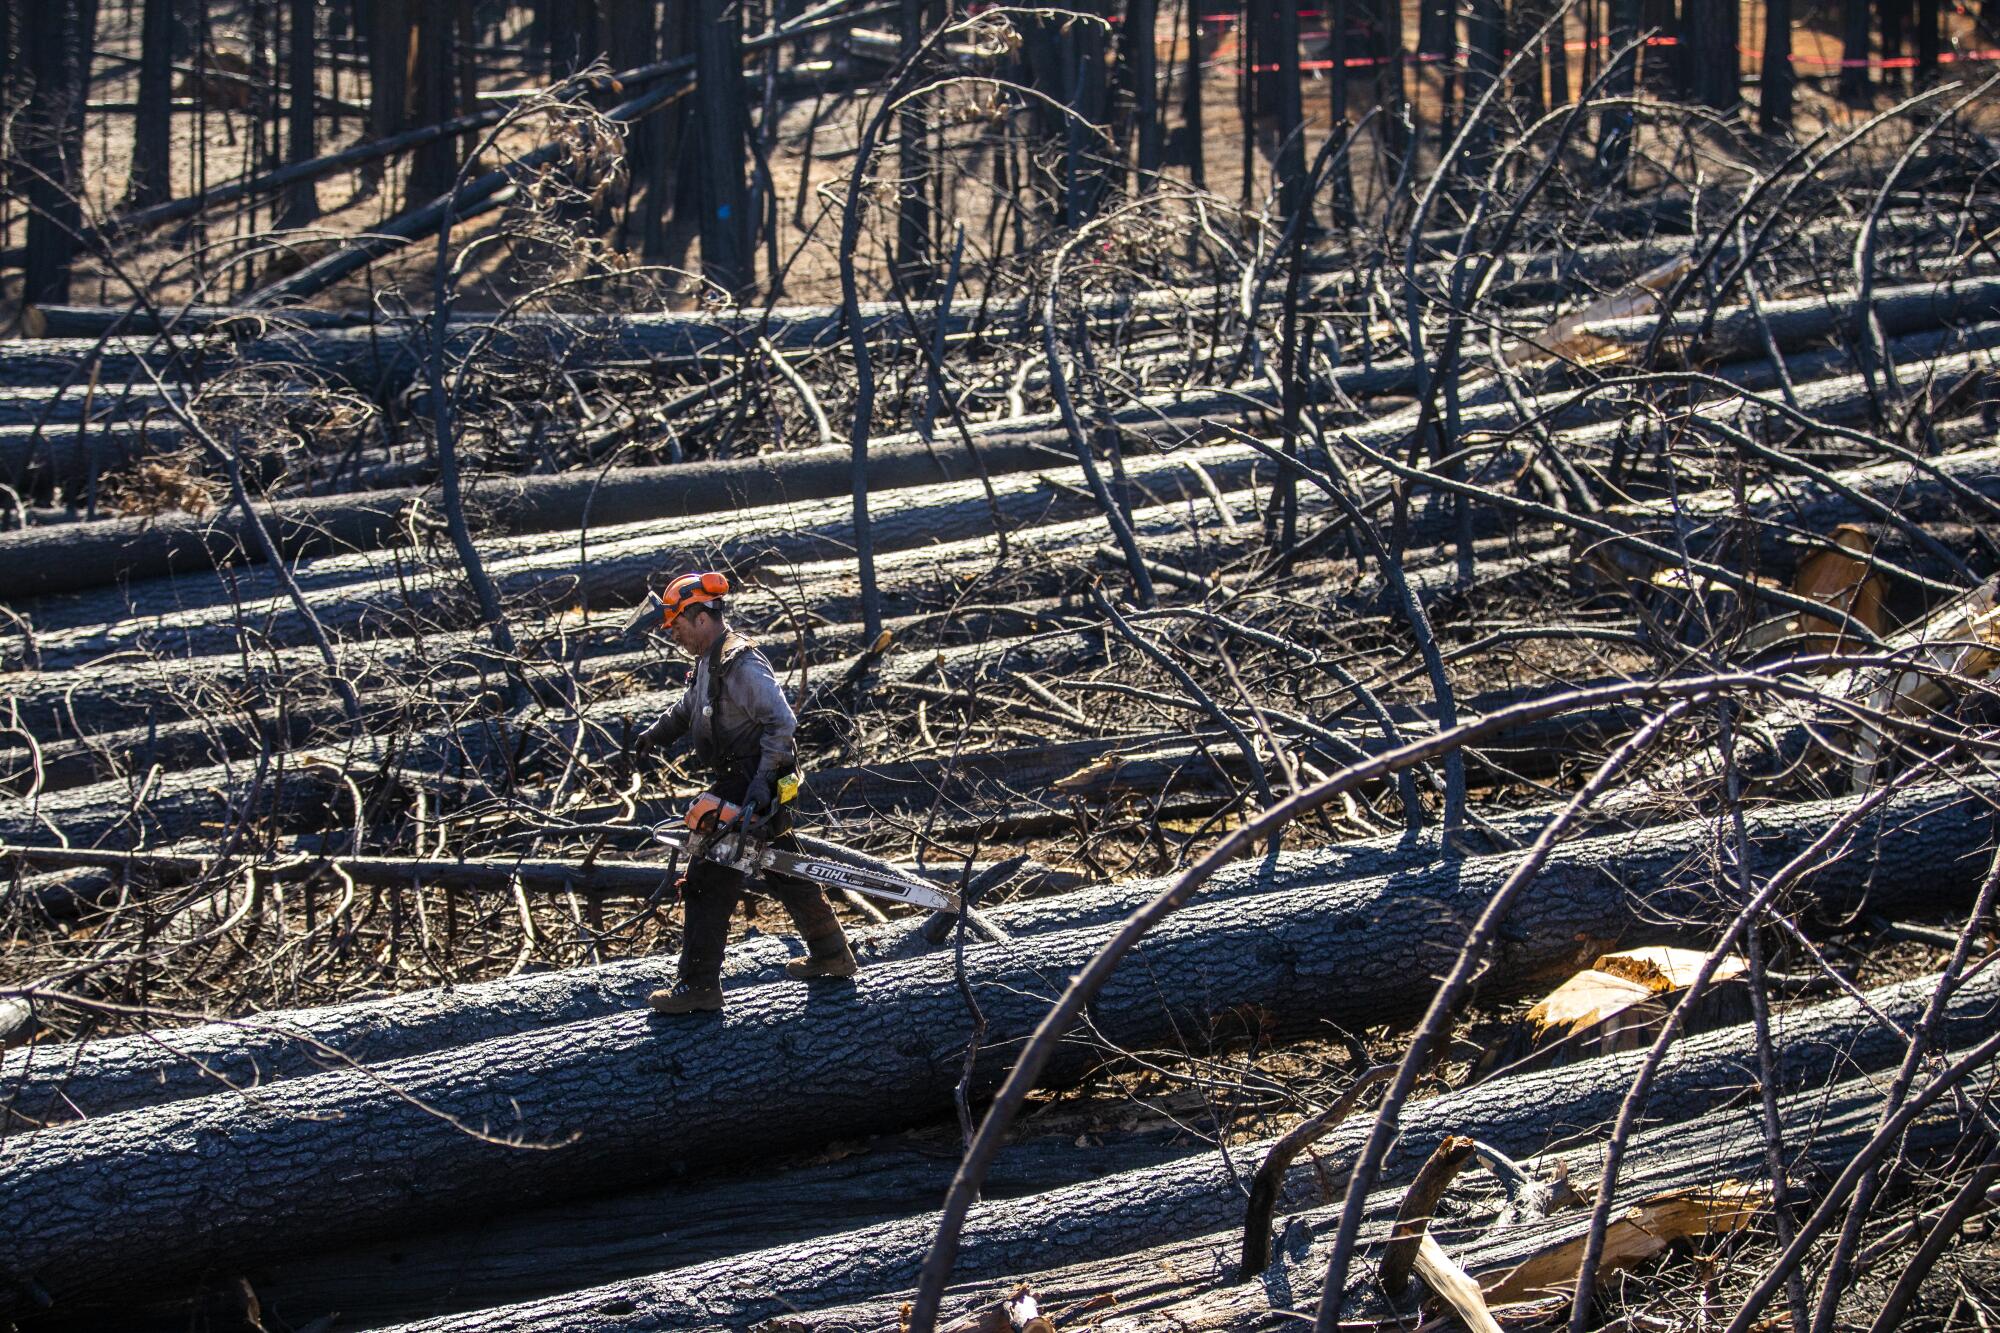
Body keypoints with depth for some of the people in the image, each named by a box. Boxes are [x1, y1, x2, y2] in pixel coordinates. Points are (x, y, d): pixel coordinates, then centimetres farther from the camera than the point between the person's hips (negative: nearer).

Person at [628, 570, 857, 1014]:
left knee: (708, 885, -7)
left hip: (750, 791, -11)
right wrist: (657, 733, 11)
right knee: (785, 873, 19)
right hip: (735, 785, 11)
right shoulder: (708, 661, 13)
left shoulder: (741, 666, -20)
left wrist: (762, 779, -31)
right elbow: (687, 710, 30)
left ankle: (699, 987, -4)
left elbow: (782, 723, -25)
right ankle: (831, 954, 30)